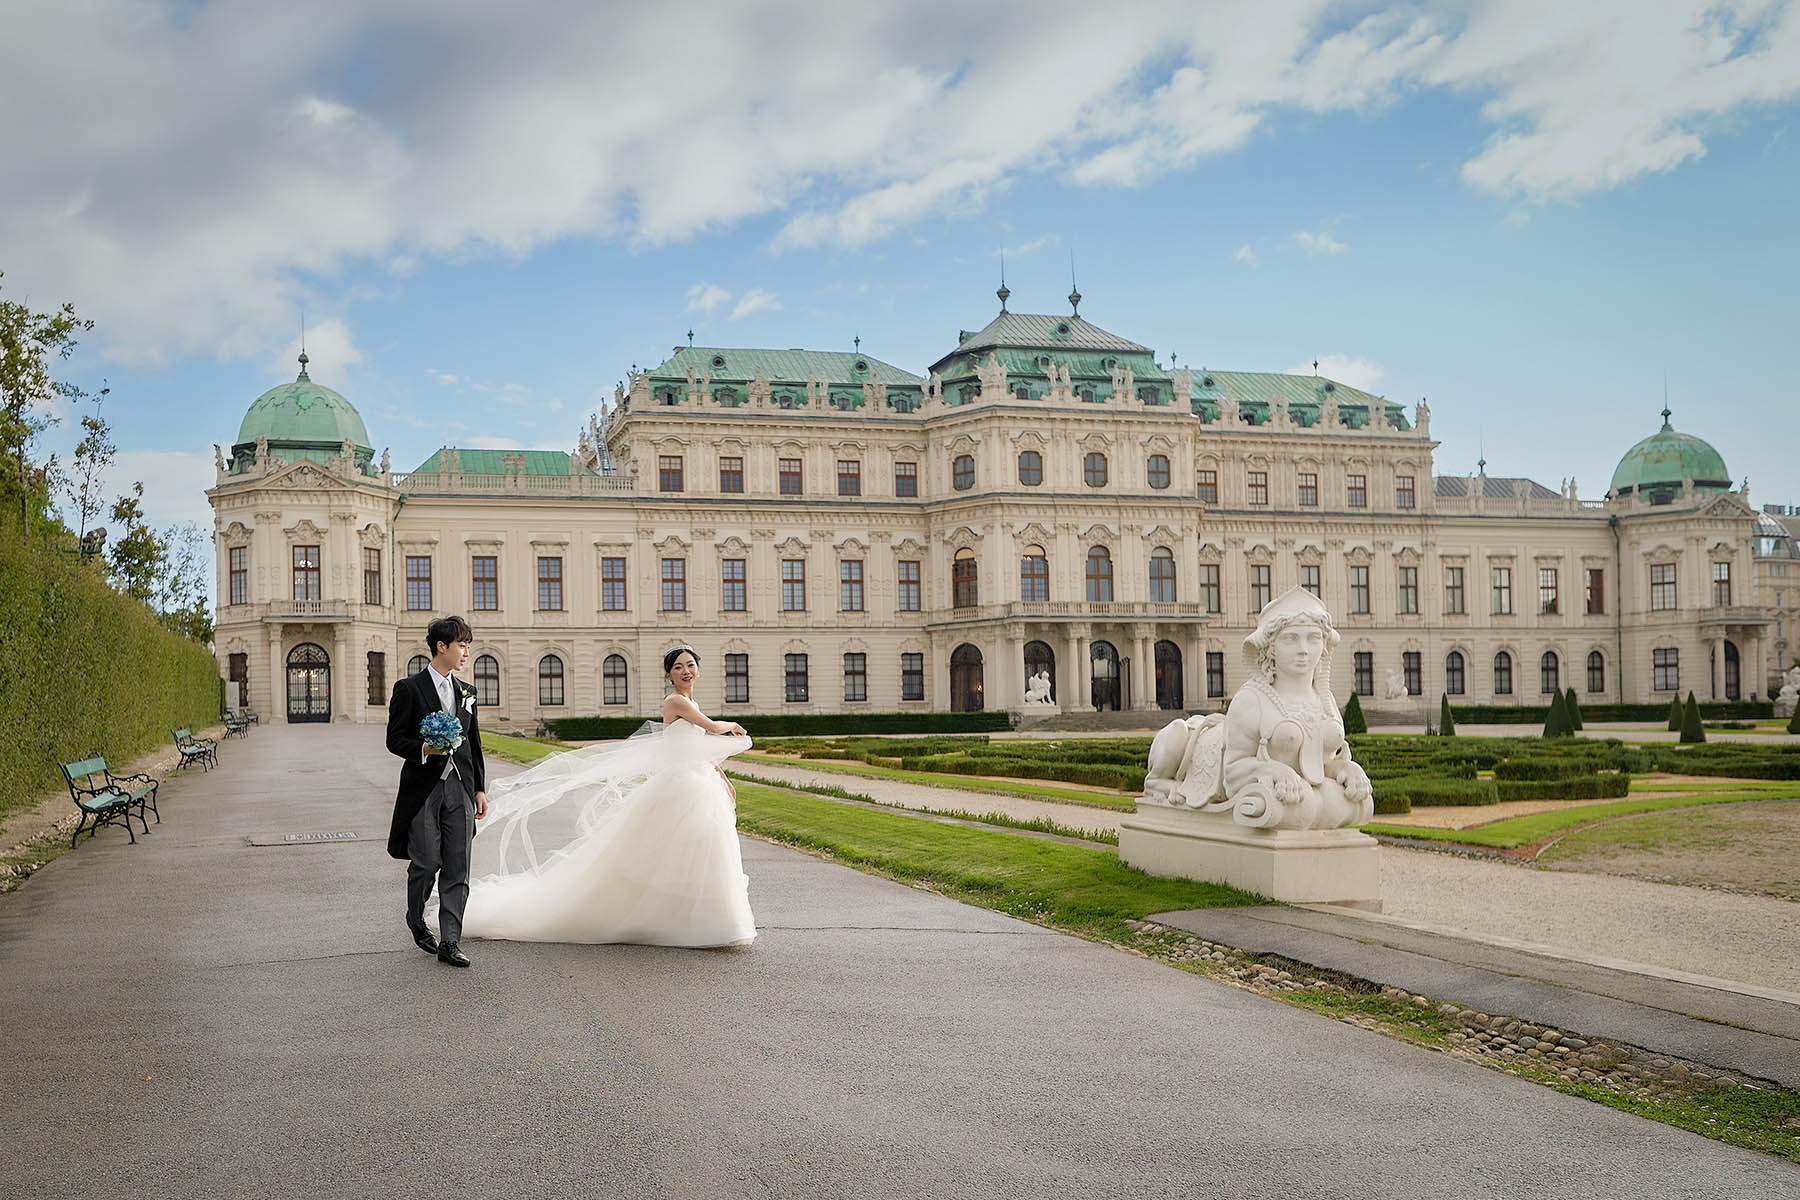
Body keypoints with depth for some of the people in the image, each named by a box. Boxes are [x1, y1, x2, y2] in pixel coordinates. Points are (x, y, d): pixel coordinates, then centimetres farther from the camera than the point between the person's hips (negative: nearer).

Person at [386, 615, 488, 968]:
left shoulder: (466, 692, 15)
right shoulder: (409, 688, -1)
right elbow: (394, 740, -3)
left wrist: (480, 789, 13)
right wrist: (425, 749, -21)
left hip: (460, 788, 5)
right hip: (424, 789, -4)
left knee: (457, 868, -1)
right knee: (426, 863, -2)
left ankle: (450, 943, 2)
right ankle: (416, 920, 27)